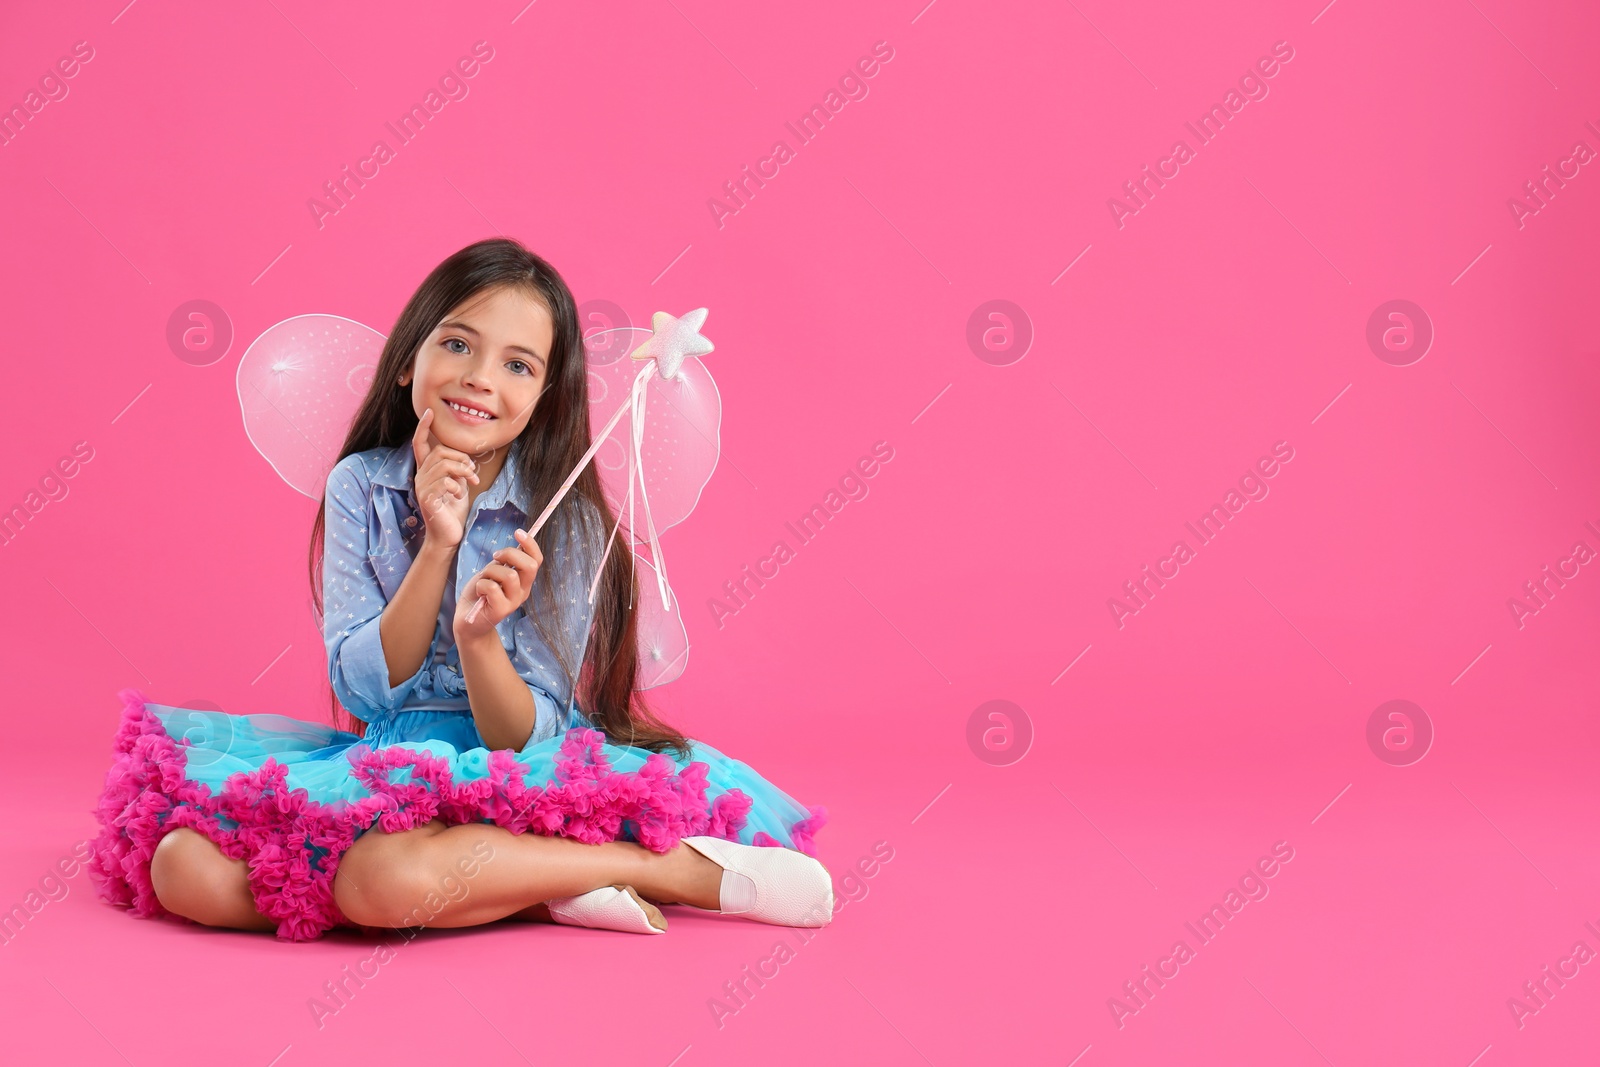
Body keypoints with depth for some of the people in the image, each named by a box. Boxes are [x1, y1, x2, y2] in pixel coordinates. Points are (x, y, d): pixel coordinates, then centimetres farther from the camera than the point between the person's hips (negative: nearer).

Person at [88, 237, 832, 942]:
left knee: (391, 875, -38)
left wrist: (479, 638, -31)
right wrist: (438, 548, -18)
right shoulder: (360, 486, -1)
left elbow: (526, 738, -11)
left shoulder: (564, 522, -8)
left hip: (515, 781, -5)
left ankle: (689, 867, -21)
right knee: (185, 868, -22)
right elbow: (361, 691, -7)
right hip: (384, 763, 5)